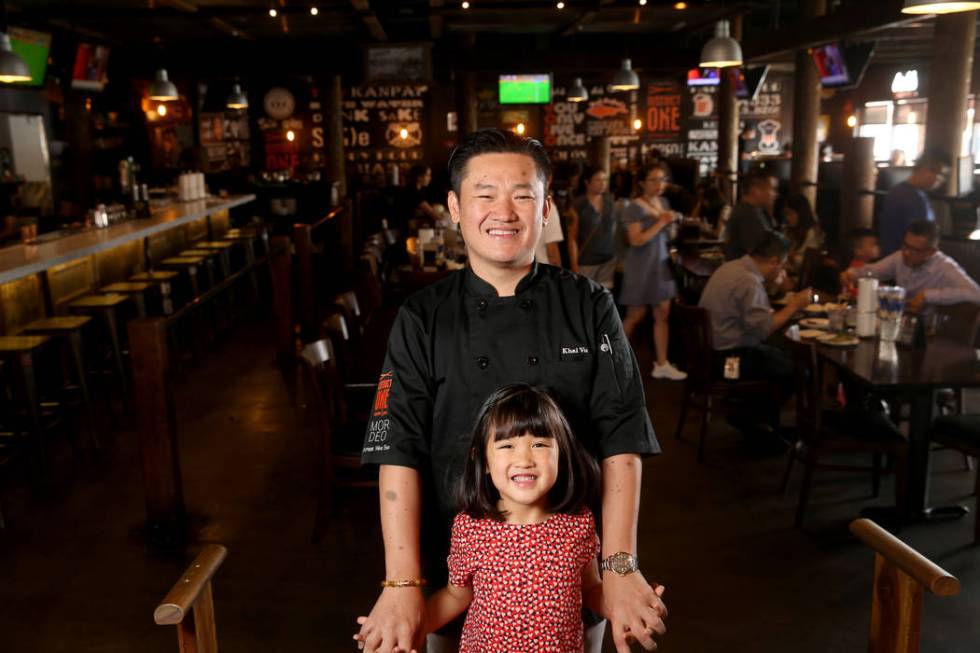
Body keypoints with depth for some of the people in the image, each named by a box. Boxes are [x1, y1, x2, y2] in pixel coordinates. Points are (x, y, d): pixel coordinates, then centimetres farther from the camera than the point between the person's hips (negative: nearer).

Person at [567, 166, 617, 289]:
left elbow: (614, 227, 12)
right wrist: (574, 266, -9)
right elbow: (572, 238, -6)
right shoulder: (578, 206, -8)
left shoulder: (610, 201, 4)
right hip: (586, 263, -3)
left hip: (608, 260, 3)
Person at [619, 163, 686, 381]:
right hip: (641, 267, -7)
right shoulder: (635, 206, -14)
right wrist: (661, 222, -19)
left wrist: (671, 223, 0)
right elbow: (636, 240, -21)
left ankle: (661, 364, 9)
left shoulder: (663, 202, 10)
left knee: (663, 314, 4)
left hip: (661, 263, 7)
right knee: (635, 316, 2)